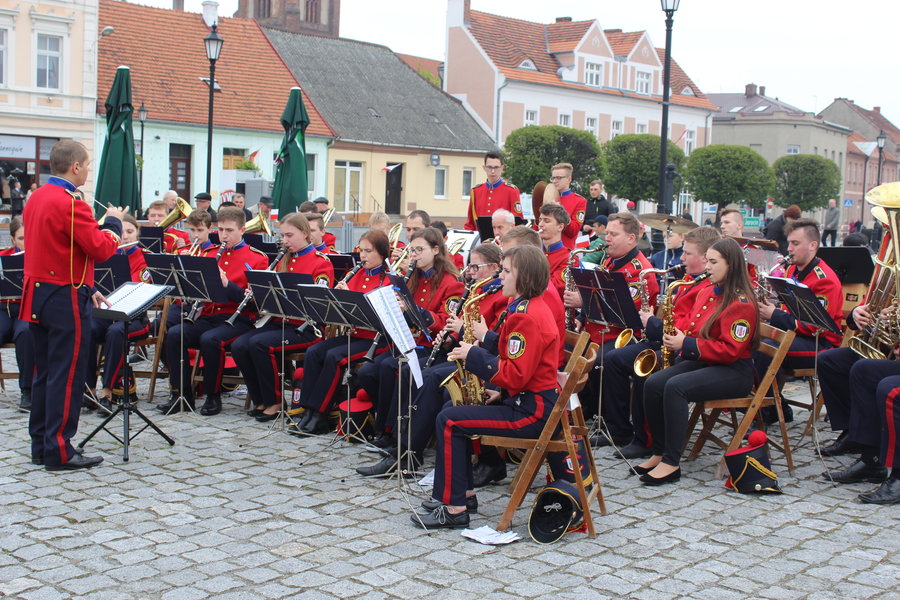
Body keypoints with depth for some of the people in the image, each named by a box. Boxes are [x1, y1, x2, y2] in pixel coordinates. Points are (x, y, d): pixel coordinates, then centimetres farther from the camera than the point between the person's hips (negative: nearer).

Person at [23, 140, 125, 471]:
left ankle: (40, 445, 21)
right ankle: (59, 451, 2)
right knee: (67, 375, -2)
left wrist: (85, 289, 16)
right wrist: (113, 223, 1)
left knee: (44, 372, 15)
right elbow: (101, 249, -18)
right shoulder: (71, 203, -18)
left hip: (37, 294, 9)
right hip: (66, 298, -9)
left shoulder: (36, 198, 11)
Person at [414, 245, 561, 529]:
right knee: (455, 410, 20)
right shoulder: (529, 308, 13)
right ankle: (464, 491, 23)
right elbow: (511, 352, 20)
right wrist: (484, 339, 4)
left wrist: (473, 355, -18)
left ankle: (453, 509, -10)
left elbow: (514, 375, -25)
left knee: (449, 421, -14)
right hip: (525, 401, 11)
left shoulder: (527, 316, -21)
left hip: (531, 410, -11)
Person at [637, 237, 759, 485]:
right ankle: (659, 453, -7)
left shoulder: (741, 303, -15)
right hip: (702, 362, 9)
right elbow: (690, 321, 27)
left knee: (675, 387, -32)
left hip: (734, 372, -8)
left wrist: (686, 344, -22)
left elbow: (730, 350, -21)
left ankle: (671, 463, -28)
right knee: (653, 383, -16)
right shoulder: (708, 292, 12)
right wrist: (676, 333, 4)